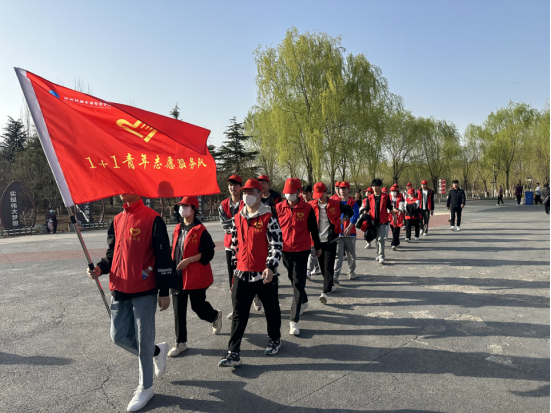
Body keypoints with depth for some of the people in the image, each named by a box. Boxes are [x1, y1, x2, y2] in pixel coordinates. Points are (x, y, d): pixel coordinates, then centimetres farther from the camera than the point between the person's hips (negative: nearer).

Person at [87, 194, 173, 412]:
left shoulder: (152, 219, -12)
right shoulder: (117, 220, 10)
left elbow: (163, 256, -12)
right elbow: (113, 253, 19)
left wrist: (164, 291, -10)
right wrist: (100, 268, -2)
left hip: (144, 290, -7)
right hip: (119, 289, 7)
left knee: (143, 340, 5)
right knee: (119, 336, 13)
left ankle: (146, 387, 26)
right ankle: (157, 351, 38)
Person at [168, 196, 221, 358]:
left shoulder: (200, 230, -13)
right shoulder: (177, 230, 9)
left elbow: (208, 253, -16)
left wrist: (188, 260, -22)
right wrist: (172, 266, 8)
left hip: (195, 276, -6)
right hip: (177, 276, 6)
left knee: (197, 305, 7)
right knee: (179, 310, 8)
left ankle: (215, 316, 40)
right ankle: (180, 342, 21)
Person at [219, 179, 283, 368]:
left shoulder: (268, 218, -10)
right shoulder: (237, 218, 7)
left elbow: (277, 244, -13)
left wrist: (270, 267, -22)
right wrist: (236, 265, 18)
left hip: (264, 274, -4)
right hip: (242, 274, 4)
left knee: (271, 309, 15)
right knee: (239, 314, 3)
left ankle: (275, 340, 38)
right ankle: (233, 353, 8)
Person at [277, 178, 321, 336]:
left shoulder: (307, 208, -7)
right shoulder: (279, 208, -1)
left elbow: (313, 229, 3)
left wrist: (317, 247, 11)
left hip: (302, 251, -3)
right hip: (285, 251, 3)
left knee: (298, 283, -5)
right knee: (294, 280, 20)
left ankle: (294, 321, -1)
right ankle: (304, 302, 47)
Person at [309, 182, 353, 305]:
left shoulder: (335, 204, -2)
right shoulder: (311, 205, 2)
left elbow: (349, 211, 12)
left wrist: (343, 220, -3)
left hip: (331, 240, -3)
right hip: (318, 240, 3)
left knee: (328, 266, -8)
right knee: (322, 266, 12)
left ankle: (326, 292, -8)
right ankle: (332, 284, 34)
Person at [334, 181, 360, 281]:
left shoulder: (353, 203, 2)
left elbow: (355, 215, -10)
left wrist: (349, 227, -24)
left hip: (350, 232, -1)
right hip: (337, 232, 1)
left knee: (351, 254, 11)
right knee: (338, 254, -4)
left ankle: (351, 272, 27)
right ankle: (336, 274, -4)